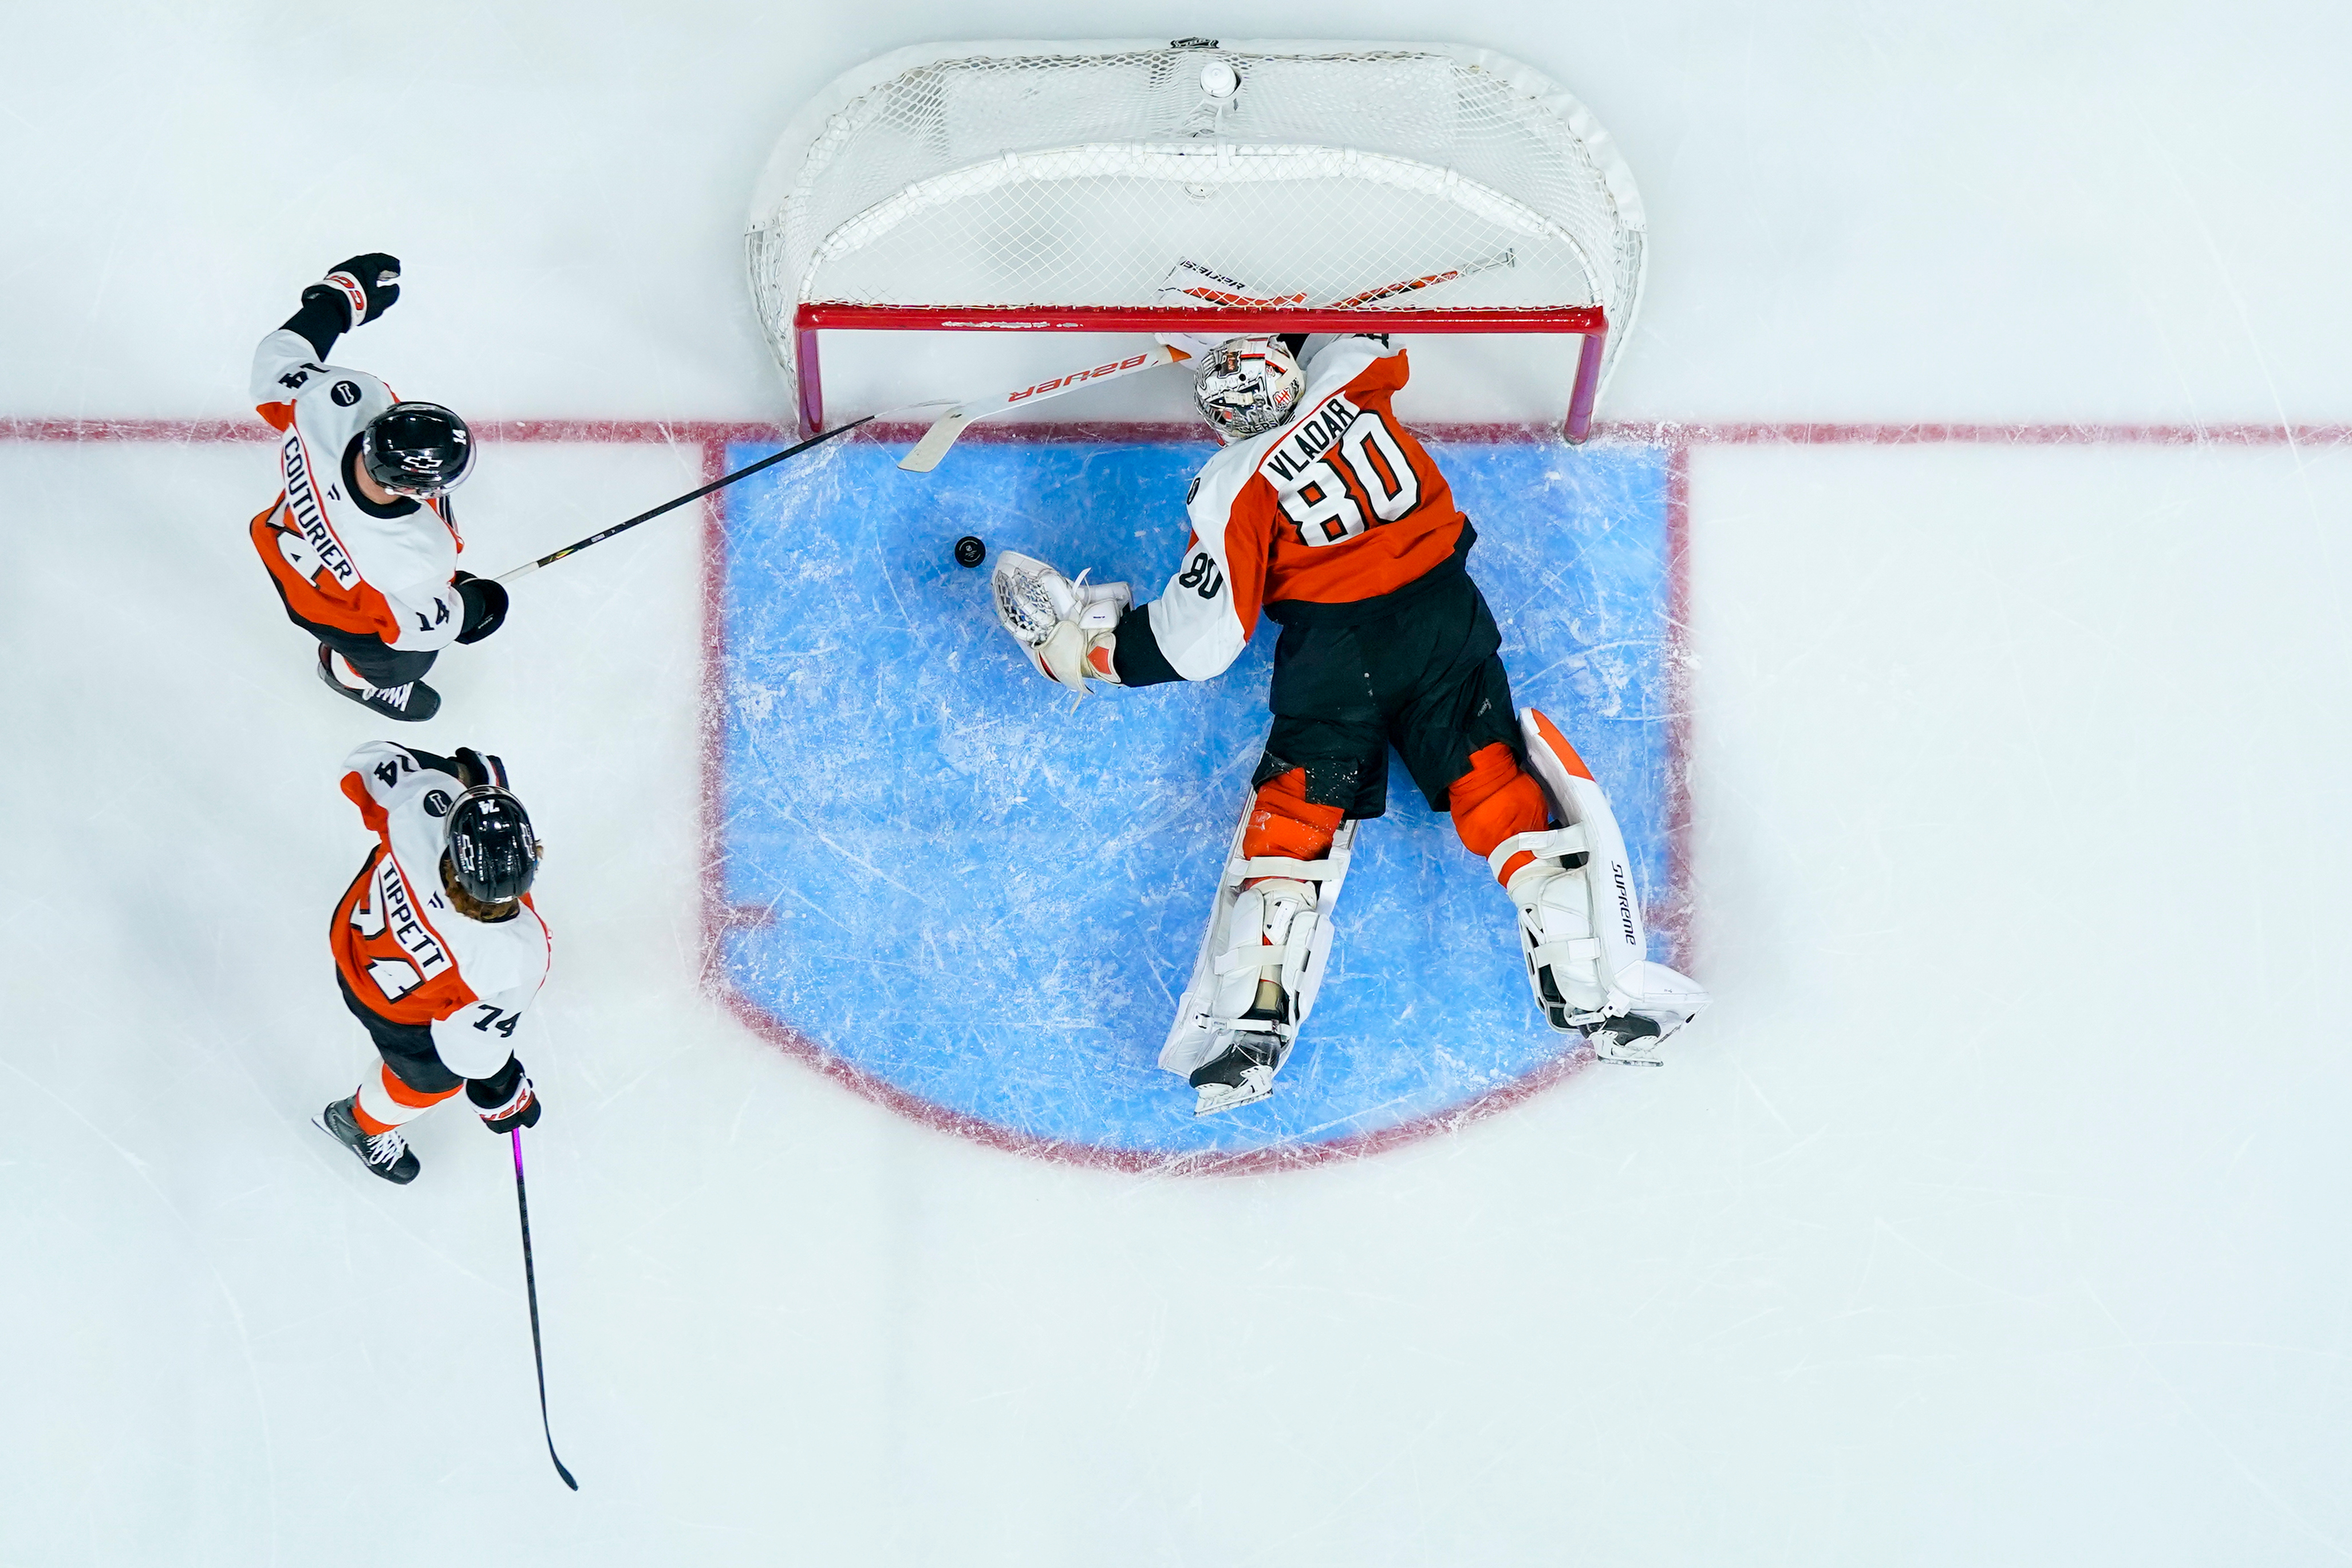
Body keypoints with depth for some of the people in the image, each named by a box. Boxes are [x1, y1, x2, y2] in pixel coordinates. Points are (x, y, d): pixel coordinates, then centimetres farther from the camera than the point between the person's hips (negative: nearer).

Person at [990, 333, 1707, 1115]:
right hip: (1443, 619, 4)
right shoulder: (1349, 381, 2)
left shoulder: (1235, 486, -8)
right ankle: (1590, 988, -5)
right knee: (1498, 786, 2)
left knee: (1292, 813, 4)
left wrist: (1091, 640, 2)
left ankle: (1252, 1020, -5)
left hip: (1333, 658, -3)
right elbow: (1372, 344, 30)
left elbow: (1202, 637, -10)